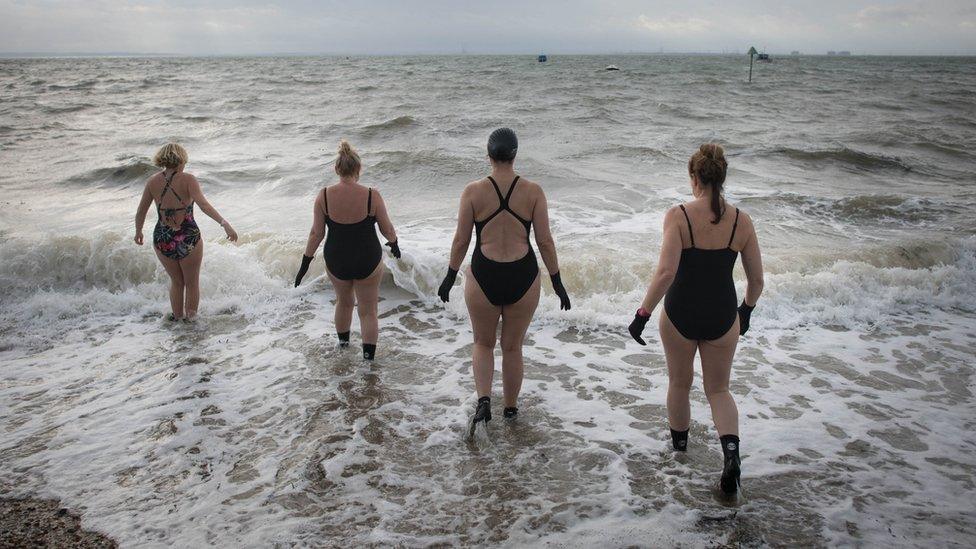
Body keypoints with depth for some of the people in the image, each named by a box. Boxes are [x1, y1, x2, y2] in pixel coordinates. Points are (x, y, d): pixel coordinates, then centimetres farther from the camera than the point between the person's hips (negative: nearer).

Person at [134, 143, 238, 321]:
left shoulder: (153, 182, 0)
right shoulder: (187, 179, -12)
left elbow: (141, 212, 8)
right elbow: (203, 204, -26)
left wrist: (138, 232, 25)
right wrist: (225, 224, -33)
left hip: (162, 239, 4)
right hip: (188, 240, -3)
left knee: (176, 282, 25)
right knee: (192, 283, 19)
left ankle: (178, 316, 37)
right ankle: (190, 319, 30)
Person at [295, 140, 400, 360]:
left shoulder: (324, 196, -12)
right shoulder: (372, 196, -17)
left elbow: (316, 233, -7)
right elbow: (388, 229, -5)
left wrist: (306, 262, 5)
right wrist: (394, 244, 16)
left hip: (336, 261, 3)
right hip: (368, 262, -3)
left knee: (344, 302, 28)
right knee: (368, 311, 11)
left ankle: (343, 342, 49)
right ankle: (369, 358, 12)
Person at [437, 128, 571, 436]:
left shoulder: (473, 192, -8)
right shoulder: (533, 192, -6)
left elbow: (461, 241, -2)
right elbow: (545, 241, -4)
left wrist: (450, 277, 11)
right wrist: (557, 283, 6)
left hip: (484, 278, -1)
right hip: (523, 278, 1)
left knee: (483, 343, 21)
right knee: (512, 346, 20)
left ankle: (483, 399, 0)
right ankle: (510, 407, 33)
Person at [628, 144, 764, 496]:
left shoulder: (678, 216, -14)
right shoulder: (741, 221, -4)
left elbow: (665, 272, -23)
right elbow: (756, 279, 1)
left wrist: (642, 314, -15)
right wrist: (746, 310, 19)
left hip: (680, 314, -2)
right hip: (722, 317, 2)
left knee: (680, 383, 22)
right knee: (719, 390, 17)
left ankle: (679, 441, 43)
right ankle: (731, 451, -6)